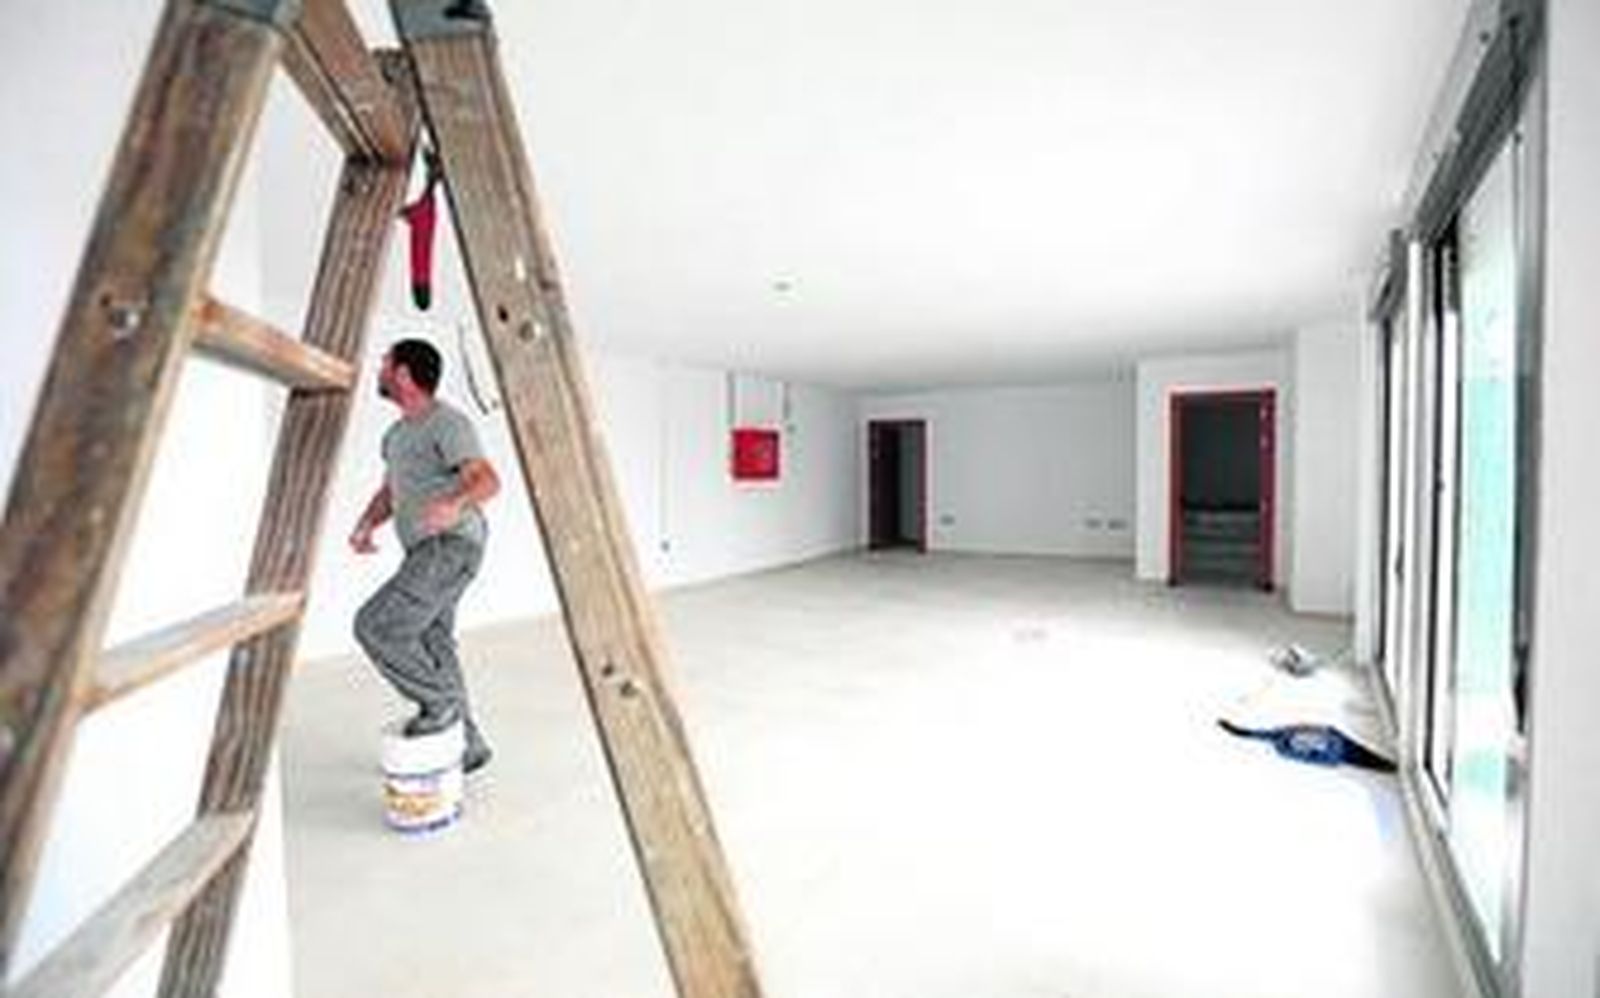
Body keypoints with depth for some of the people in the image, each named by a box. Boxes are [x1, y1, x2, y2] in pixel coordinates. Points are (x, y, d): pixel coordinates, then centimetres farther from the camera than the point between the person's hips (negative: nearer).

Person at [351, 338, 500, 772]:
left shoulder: (446, 422, -10)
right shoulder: (397, 434, 20)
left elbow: (487, 480, -22)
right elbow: (388, 491, 24)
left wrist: (454, 503, -42)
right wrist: (365, 526, 4)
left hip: (451, 547, -10)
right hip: (427, 552, 10)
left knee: (375, 624, -14)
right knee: (431, 646, 11)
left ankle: (441, 702, 0)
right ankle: (467, 744, 21)